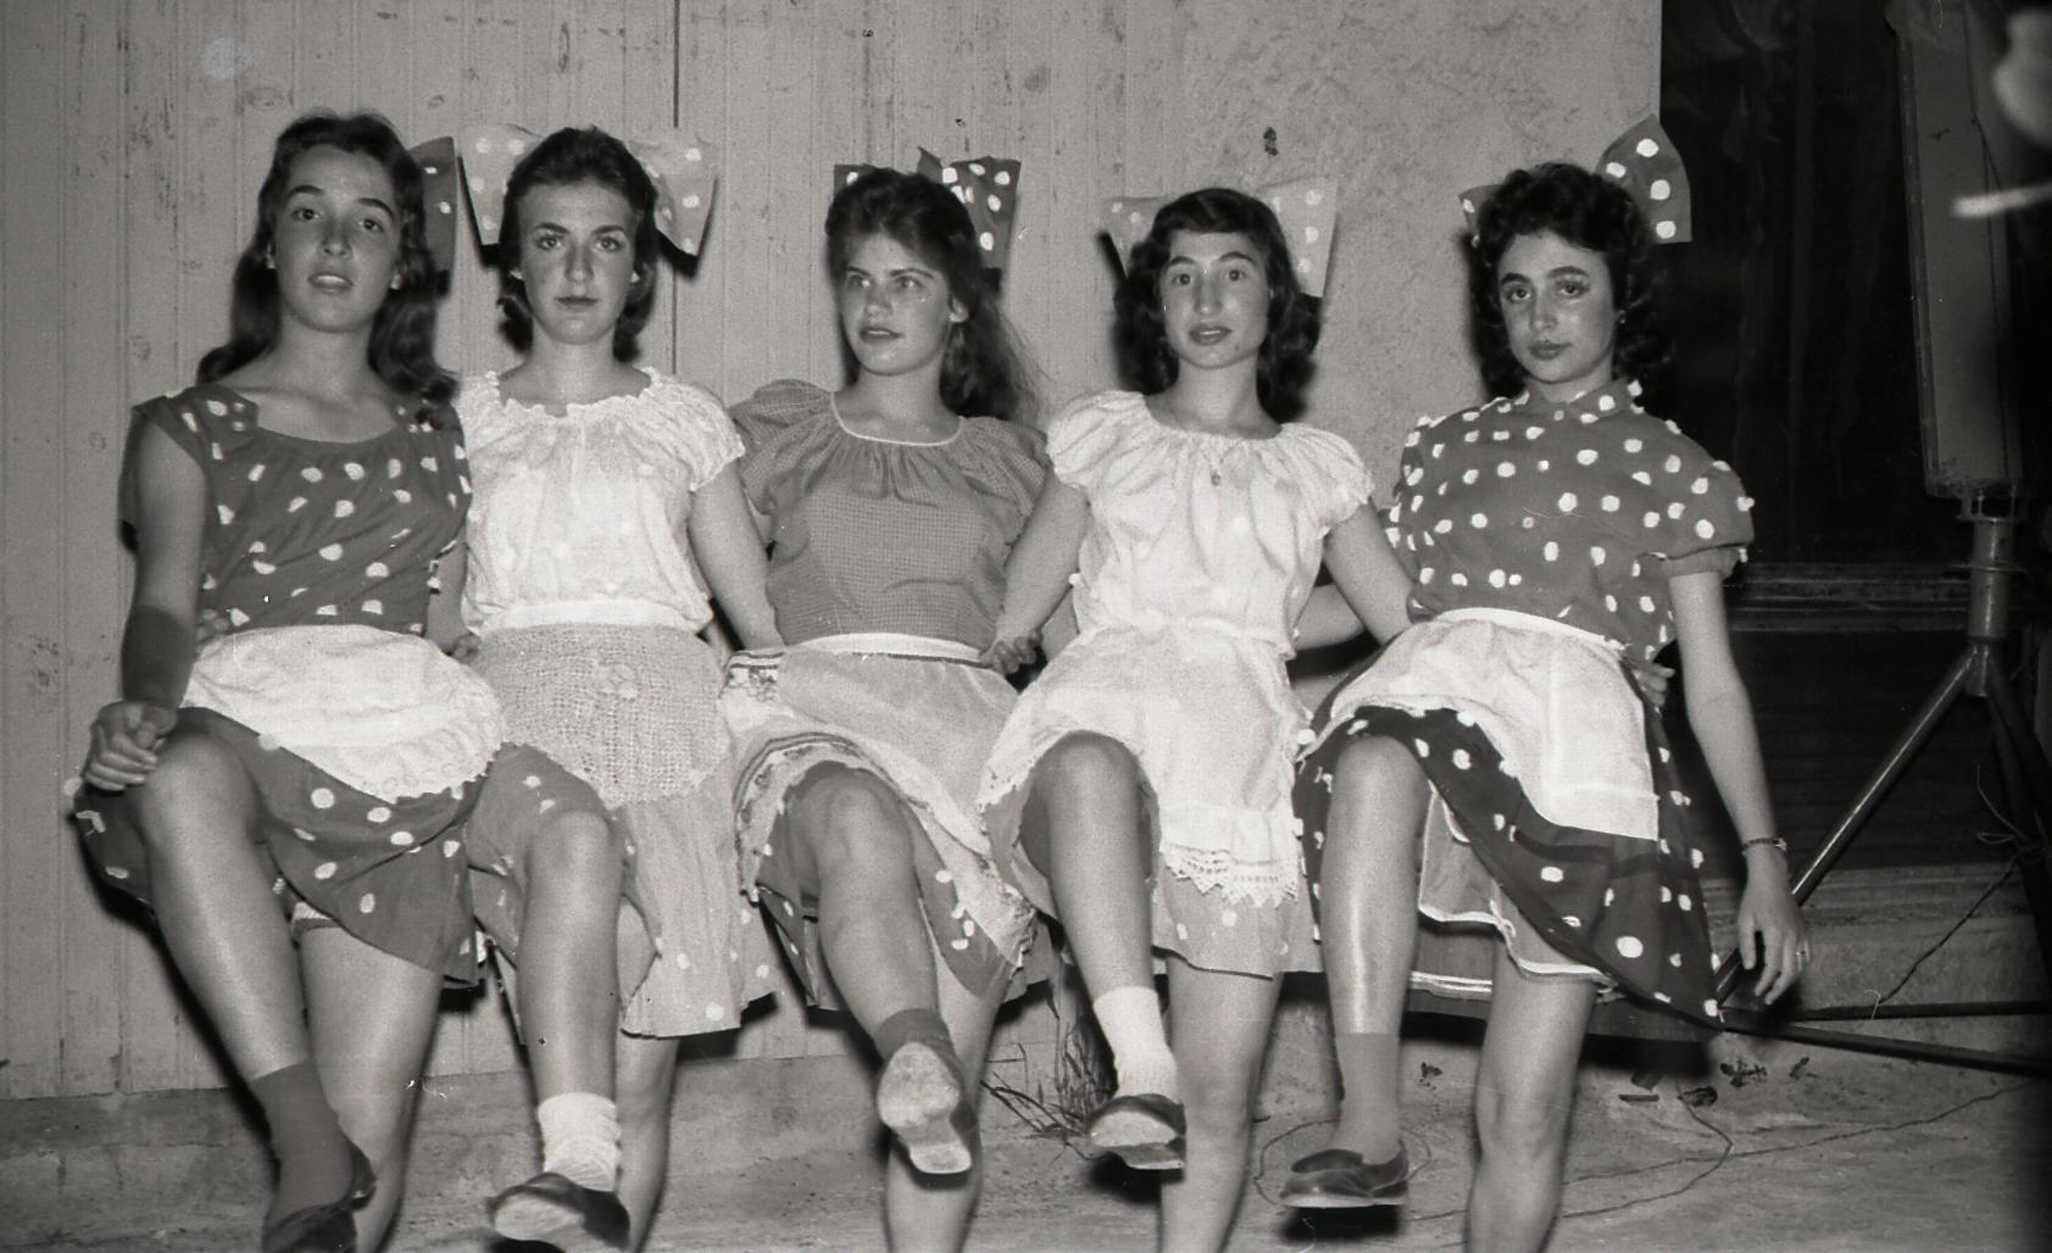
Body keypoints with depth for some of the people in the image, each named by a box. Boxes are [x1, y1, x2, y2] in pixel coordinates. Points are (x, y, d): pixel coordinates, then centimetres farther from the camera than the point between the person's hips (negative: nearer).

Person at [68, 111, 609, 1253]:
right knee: (185, 781, -42)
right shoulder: (189, 429, 18)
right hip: (239, 711, -2)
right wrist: (143, 704, -21)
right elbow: (166, 606, 1)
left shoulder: (433, 434, 27)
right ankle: (307, 1142, -41)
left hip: (400, 735, 2)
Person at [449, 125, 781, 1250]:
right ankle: (578, 1159, -46)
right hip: (514, 697, -1)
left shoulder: (683, 420, 19)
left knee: (642, 1078, -11)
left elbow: (759, 611, 17)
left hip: (662, 698, 1)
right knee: (572, 841, -38)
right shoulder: (462, 419, 19)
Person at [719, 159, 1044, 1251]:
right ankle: (917, 1066, -62)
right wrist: (750, 670, 7)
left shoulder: (1006, 458, 28)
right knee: (863, 827, -41)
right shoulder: (776, 431, 26)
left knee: (958, 1053, -21)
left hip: (970, 724, 2)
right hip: (809, 714, -2)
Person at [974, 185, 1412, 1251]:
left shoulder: (1318, 466, 25)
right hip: (1107, 692, -1)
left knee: (1223, 1096, -8)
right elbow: (1014, 612, 21)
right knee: (1088, 768, -42)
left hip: (1246, 722, 2)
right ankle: (1140, 1067, -49)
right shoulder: (1098, 433, 24)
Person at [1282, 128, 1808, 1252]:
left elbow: (1712, 682, 17)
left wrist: (1764, 862, 12)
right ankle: (1369, 1129, -43)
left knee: (1523, 1115, -10)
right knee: (1372, 770, -40)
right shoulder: (1444, 447, 28)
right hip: (1426, 681, 1)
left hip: (1574, 717, -1)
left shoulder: (1668, 465, 21)